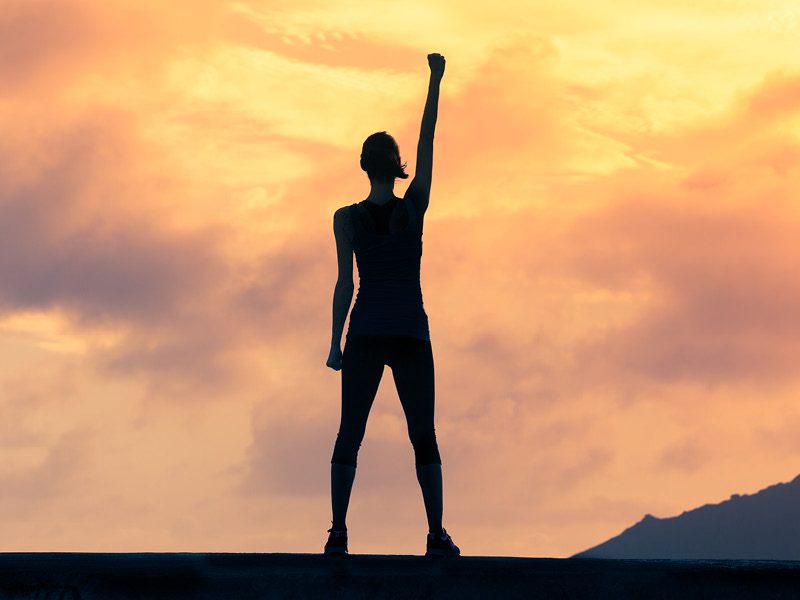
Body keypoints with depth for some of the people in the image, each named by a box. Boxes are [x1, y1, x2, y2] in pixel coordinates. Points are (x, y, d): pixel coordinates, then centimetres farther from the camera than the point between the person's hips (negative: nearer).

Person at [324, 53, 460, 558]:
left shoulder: (347, 218, -2)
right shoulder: (415, 207, -1)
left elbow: (345, 283, -6)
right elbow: (428, 140, 4)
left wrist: (336, 343, -3)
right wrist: (436, 80, 7)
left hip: (365, 334, 0)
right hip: (412, 334, 0)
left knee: (350, 434, 2)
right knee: (423, 436, 3)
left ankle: (338, 533, -6)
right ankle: (437, 535, -6)